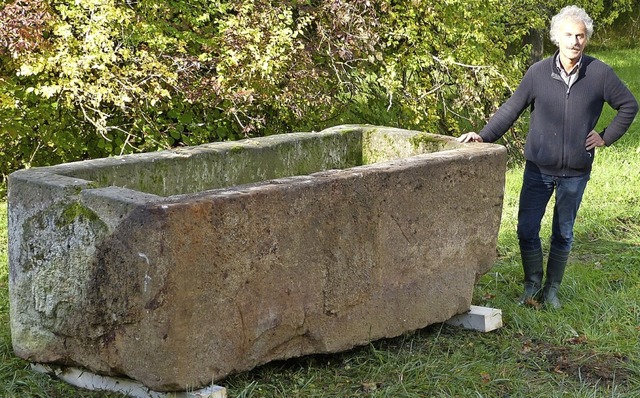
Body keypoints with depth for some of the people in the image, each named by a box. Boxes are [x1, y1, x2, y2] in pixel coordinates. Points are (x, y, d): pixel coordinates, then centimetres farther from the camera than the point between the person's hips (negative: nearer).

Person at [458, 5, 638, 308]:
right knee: (526, 230, 1)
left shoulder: (600, 74, -7)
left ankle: (552, 289, 26)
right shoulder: (538, 73, -7)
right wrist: (484, 136, -12)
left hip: (575, 173, 0)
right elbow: (511, 109, -2)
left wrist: (606, 137, 0)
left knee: (563, 234, 12)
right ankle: (532, 285, 21)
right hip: (538, 169, 0)